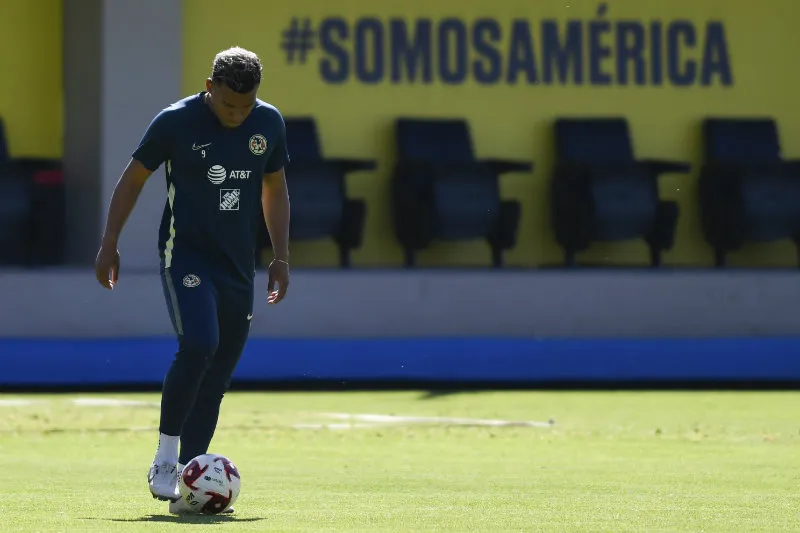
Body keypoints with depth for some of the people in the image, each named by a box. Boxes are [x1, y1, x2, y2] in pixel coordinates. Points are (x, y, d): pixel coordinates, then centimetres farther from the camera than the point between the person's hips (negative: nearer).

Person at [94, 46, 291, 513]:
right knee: (199, 345, -26)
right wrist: (109, 244, 1)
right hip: (185, 252, -4)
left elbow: (275, 190, 16)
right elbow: (134, 178, 2)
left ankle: (187, 484, 11)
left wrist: (281, 257, 13)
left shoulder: (269, 123, 2)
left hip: (239, 264, 5)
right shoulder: (176, 121, -10)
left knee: (218, 375, 4)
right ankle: (165, 460, -12)